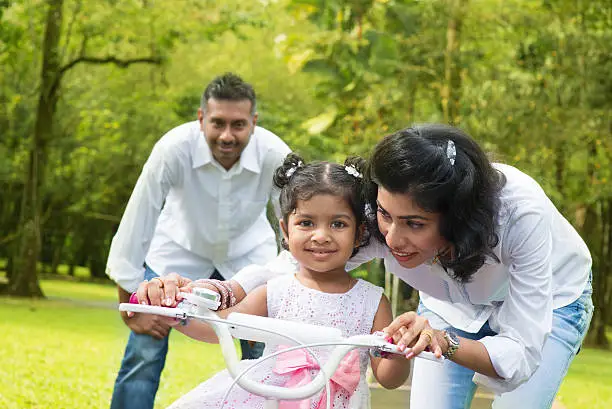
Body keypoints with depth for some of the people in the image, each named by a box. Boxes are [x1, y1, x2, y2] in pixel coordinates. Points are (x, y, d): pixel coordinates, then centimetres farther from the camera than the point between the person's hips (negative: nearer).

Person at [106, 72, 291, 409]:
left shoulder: (275, 156, -29)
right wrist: (130, 306, -19)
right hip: (179, 252, -1)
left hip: (248, 255, 1)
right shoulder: (173, 149, -32)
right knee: (143, 354, -10)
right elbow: (135, 225, -25)